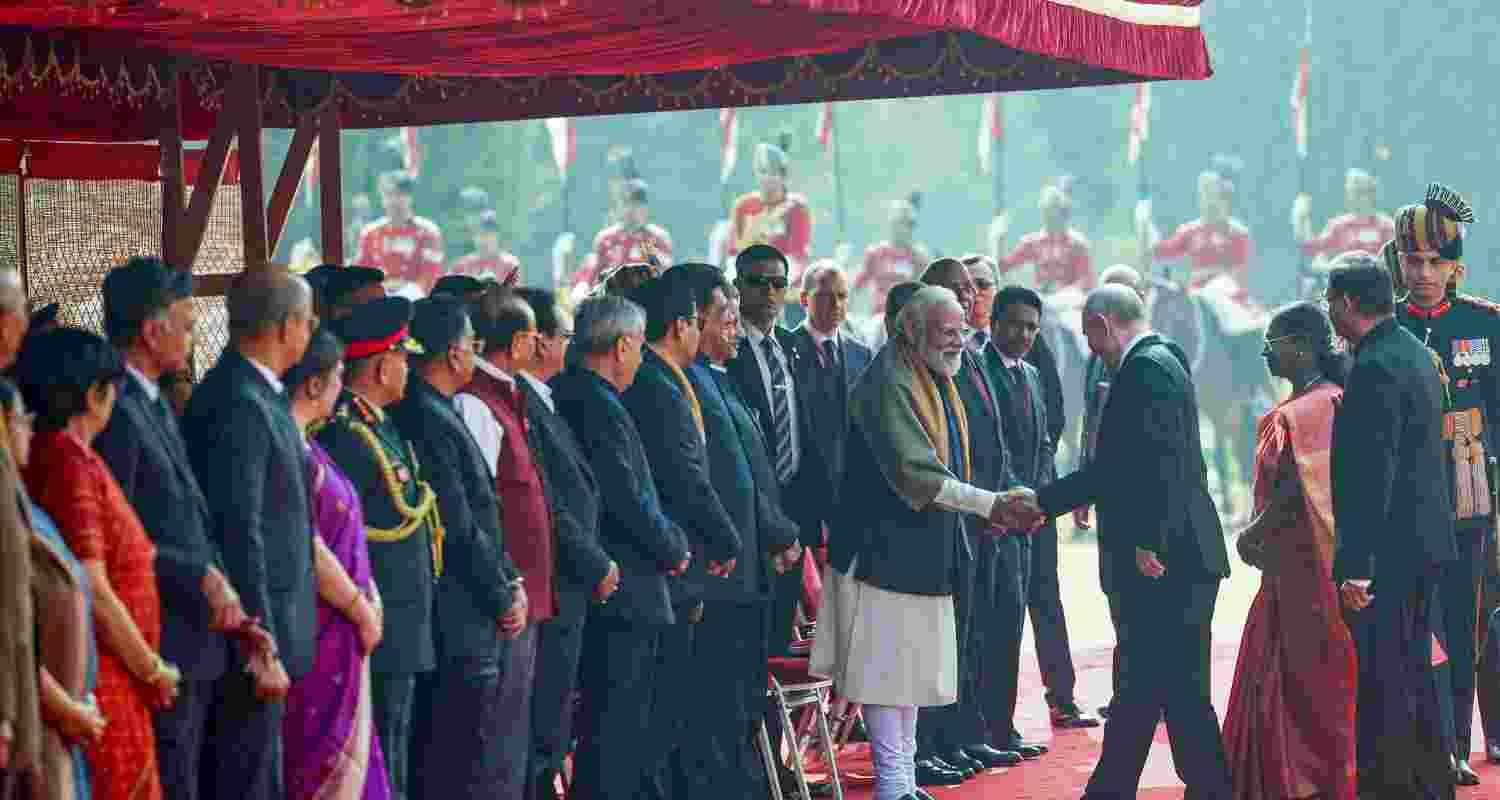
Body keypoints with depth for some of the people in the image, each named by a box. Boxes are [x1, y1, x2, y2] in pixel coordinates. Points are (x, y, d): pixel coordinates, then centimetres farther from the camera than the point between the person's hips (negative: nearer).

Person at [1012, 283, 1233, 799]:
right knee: (1141, 683, 12)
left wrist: (1150, 542, -25)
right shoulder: (1151, 365, 19)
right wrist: (1040, 502, 24)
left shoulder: (1148, 369, -13)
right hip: (1173, 562, 10)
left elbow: (1163, 463, -23)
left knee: (1179, 685, -5)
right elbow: (1115, 467, 23)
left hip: (1168, 562, -10)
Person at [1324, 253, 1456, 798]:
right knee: (1414, 670, 17)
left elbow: (1372, 473, -23)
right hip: (1426, 542, 10)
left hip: (1390, 549, -10)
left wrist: (1356, 565, -24)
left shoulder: (1375, 369, -18)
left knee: (1382, 683, -5)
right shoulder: (1416, 353, 13)